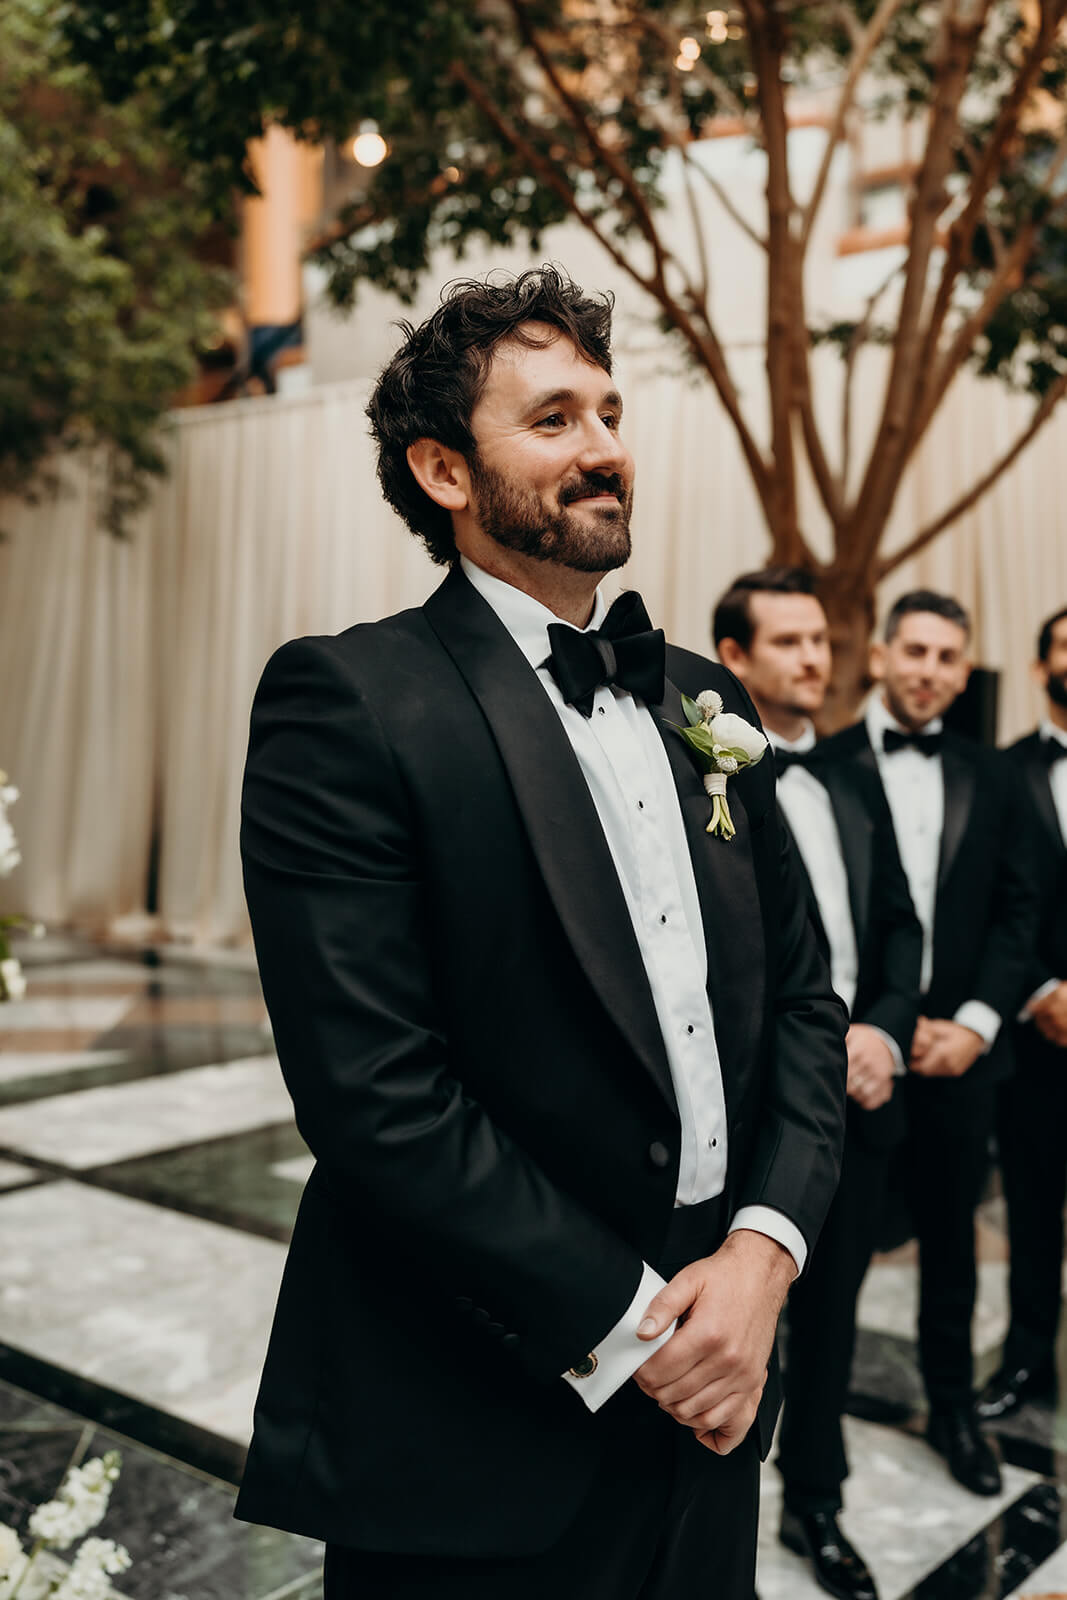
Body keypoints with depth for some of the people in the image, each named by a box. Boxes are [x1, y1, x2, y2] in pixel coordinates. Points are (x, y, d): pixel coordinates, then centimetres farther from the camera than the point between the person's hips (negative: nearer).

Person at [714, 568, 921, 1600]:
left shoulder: (853, 786, 12)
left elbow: (899, 924, 13)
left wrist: (886, 1030, -4)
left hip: (857, 1093, 6)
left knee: (829, 1317, 19)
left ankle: (815, 1507, 39)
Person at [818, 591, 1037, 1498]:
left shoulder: (989, 777, 8)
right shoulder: (828, 766, -5)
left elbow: (1016, 909, 7)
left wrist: (976, 1020, -5)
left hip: (960, 1042, 3)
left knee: (951, 1232, 15)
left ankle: (954, 1407, 30)